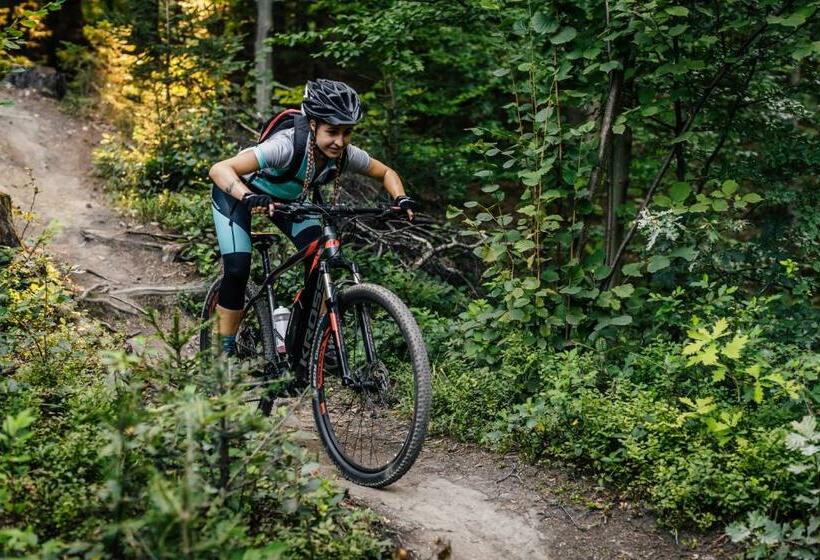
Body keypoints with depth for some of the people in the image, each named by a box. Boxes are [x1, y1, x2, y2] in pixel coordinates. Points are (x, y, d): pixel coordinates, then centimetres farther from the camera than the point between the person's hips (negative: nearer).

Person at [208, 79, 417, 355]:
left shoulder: (345, 154, -25)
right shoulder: (287, 146, -41)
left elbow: (386, 173, -5)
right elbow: (219, 169, -47)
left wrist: (401, 199, -26)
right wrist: (249, 197, -65)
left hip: (287, 199, 5)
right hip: (238, 194, -5)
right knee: (237, 269, -20)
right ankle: (227, 351, -4)